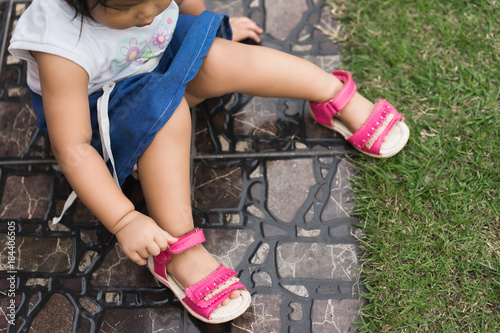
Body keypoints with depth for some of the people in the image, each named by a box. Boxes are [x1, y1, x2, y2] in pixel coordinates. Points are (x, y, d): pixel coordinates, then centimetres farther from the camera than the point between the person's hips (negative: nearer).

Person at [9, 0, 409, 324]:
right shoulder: (62, 48, -39)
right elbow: (73, 148, -35)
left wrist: (213, 37, 22)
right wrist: (124, 221, -39)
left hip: (162, 61, 5)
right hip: (99, 113, -4)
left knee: (217, 60, -24)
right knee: (164, 106, -34)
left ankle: (338, 97, -7)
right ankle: (175, 249, -28)